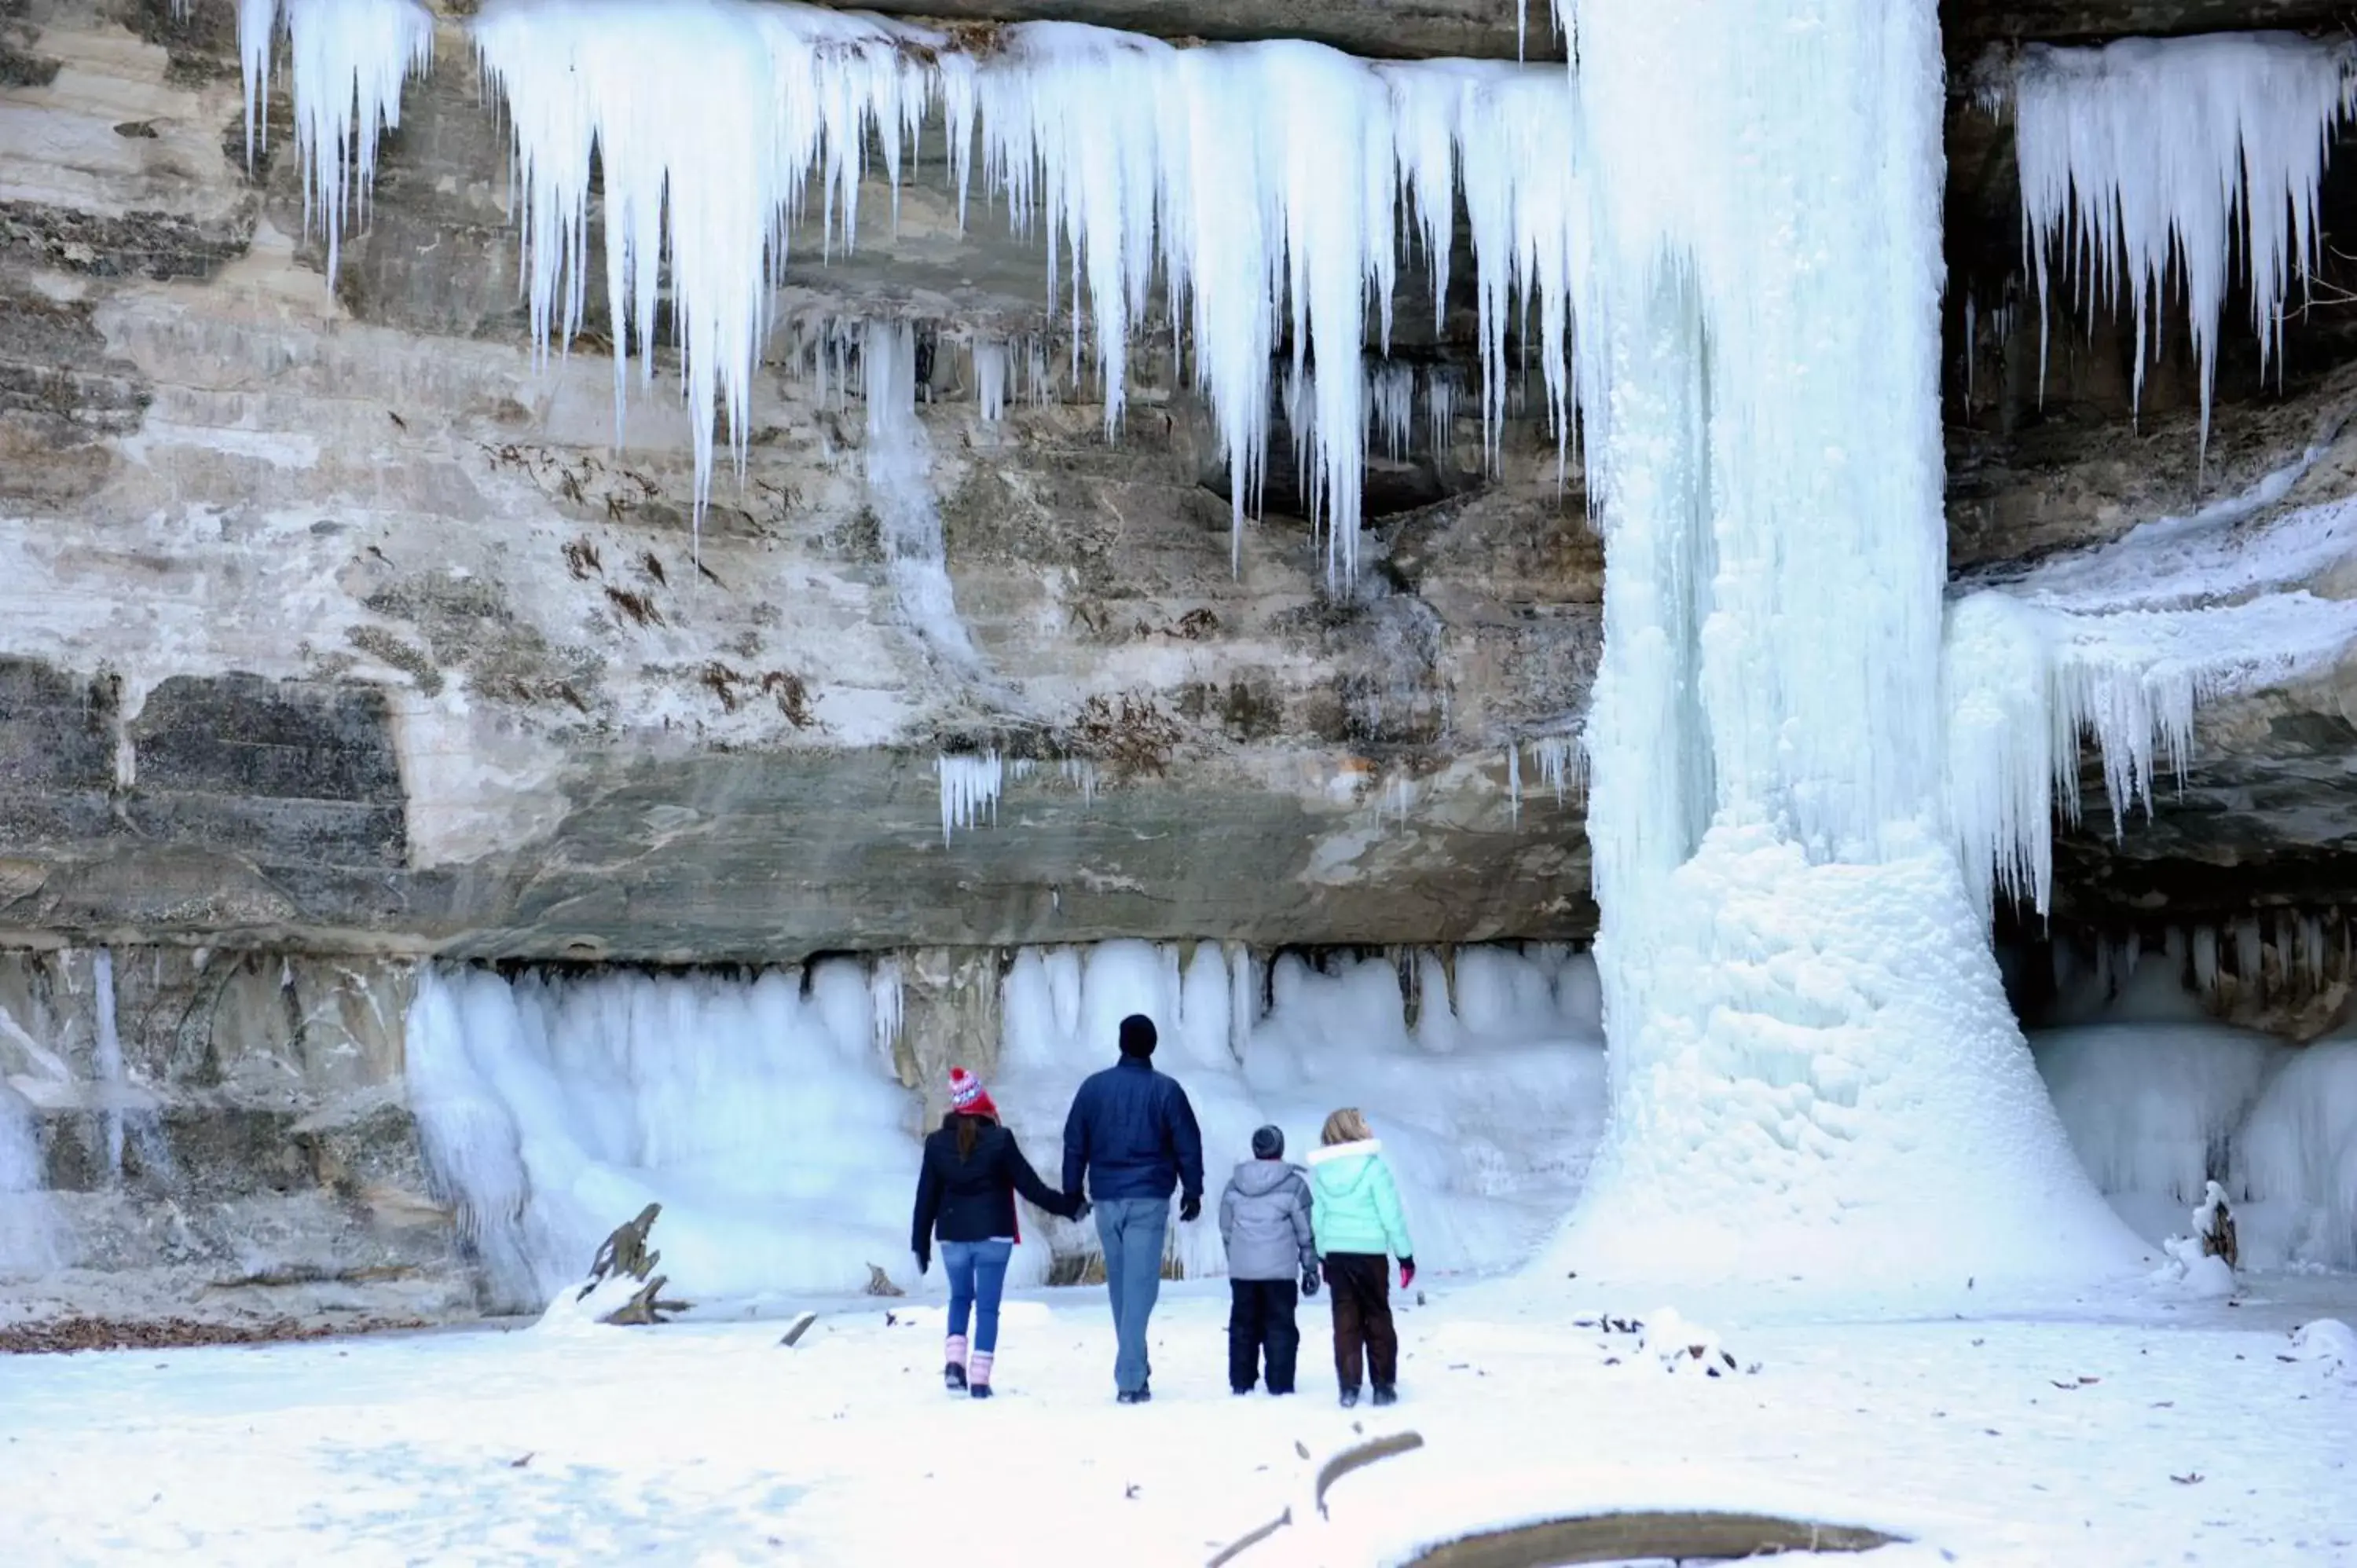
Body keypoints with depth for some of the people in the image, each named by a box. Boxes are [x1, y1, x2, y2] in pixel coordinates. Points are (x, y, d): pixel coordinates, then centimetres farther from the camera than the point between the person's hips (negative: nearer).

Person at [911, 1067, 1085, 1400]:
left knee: (960, 1298, 20)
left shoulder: (937, 1143, -2)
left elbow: (926, 1197, 2)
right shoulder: (999, 1140, -10)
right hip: (992, 1235, -2)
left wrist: (920, 1242, 10)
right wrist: (1068, 1206, 4)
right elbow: (1029, 1184, -7)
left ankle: (954, 1362, 2)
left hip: (953, 1236, 3)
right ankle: (979, 1378, -2)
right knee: (987, 1306, 3)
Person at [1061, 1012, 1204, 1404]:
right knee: (1139, 1287, -6)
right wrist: (1193, 1191, 10)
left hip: (1106, 1199, 3)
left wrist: (1072, 1190, 16)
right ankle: (1130, 1378, -14)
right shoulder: (1166, 1090, -3)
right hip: (1149, 1199, -3)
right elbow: (1188, 1145, -1)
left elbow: (1074, 1144, 8)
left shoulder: (1094, 1086, 4)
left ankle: (1135, 1368, 22)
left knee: (1119, 1285, 15)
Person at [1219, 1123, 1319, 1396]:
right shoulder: (1293, 1184, -5)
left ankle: (1241, 1383, 13)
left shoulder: (1234, 1184, 6)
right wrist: (1311, 1269, 6)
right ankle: (1279, 1385, 0)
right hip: (1279, 1270, -3)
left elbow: (1226, 1229, 12)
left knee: (1243, 1325, 11)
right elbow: (1305, 1232, -2)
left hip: (1241, 1270, 3)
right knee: (1280, 1326, 2)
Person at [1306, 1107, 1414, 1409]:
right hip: (1370, 1253, -3)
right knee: (1377, 1319, 9)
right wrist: (1406, 1255, -1)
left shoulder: (1320, 1171, 0)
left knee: (1345, 1319, 9)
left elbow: (1317, 1218, 5)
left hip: (1336, 1254, 3)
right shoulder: (1372, 1166, -12)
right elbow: (1391, 1214, -9)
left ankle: (1348, 1387, 5)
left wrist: (1323, 1257, 15)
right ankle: (1384, 1386, 11)